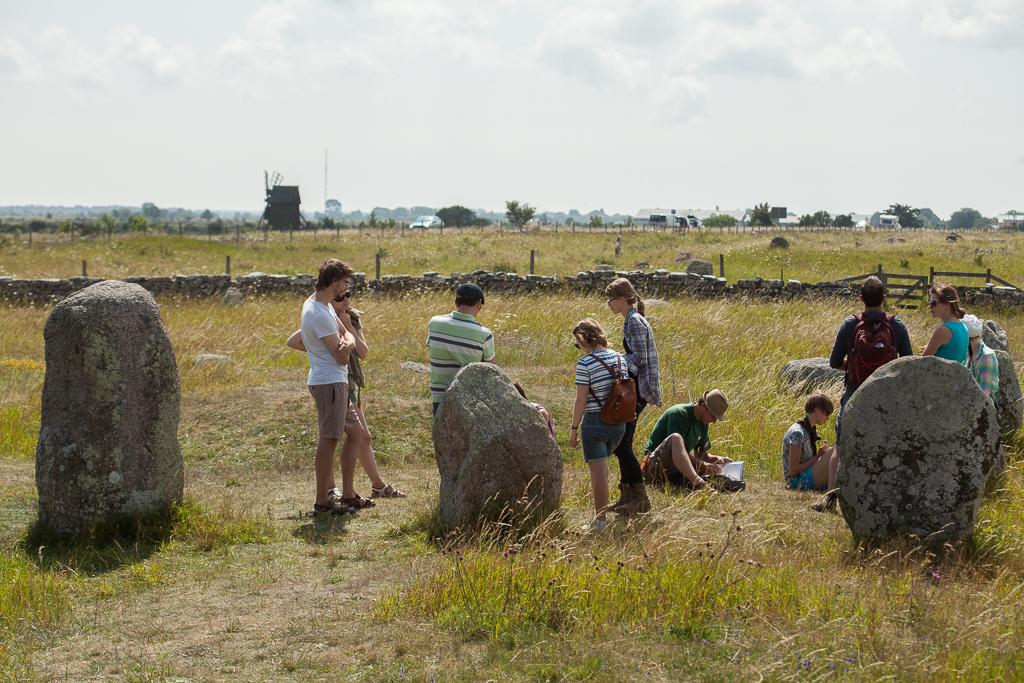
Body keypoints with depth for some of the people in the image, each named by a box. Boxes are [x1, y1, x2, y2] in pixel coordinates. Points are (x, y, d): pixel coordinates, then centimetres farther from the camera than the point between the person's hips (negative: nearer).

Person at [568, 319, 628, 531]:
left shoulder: (585, 362, -14)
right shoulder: (619, 358, 4)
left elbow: (581, 400, -13)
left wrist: (574, 428, -6)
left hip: (595, 421, -7)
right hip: (618, 422, 7)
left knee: (598, 470, 0)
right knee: (601, 465, 23)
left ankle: (600, 520, 4)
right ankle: (601, 509, 31)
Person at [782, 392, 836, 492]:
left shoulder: (812, 431, 13)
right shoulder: (797, 433, -16)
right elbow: (793, 470, -18)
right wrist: (818, 456, -14)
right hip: (798, 481, -10)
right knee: (834, 453, -22)